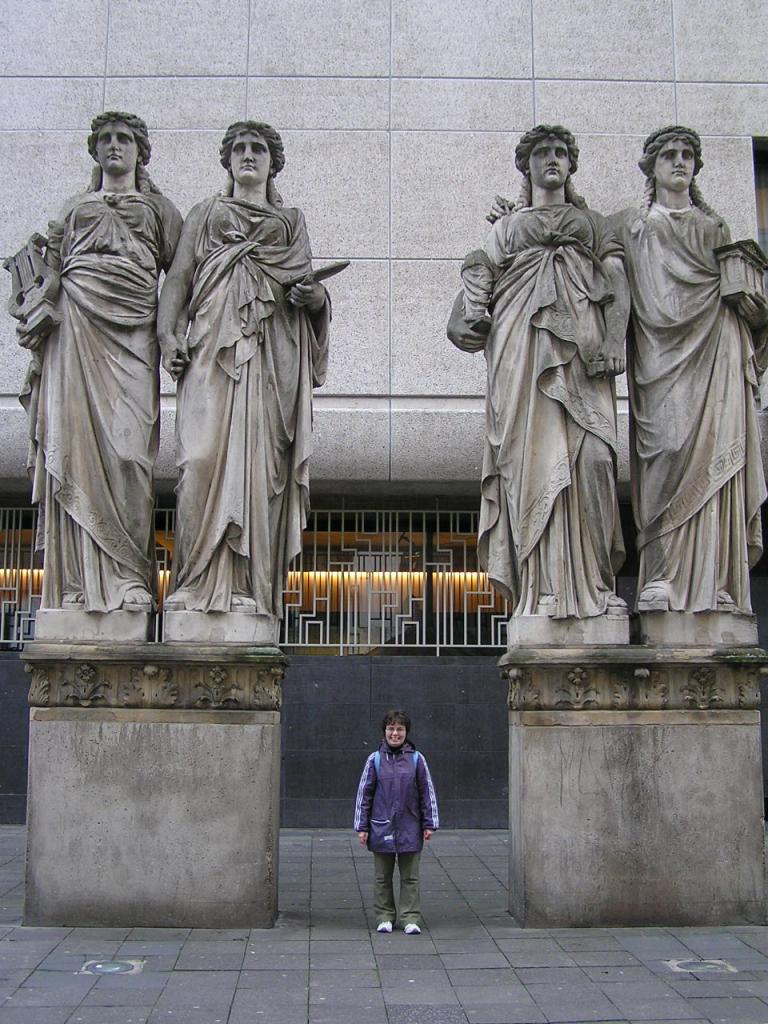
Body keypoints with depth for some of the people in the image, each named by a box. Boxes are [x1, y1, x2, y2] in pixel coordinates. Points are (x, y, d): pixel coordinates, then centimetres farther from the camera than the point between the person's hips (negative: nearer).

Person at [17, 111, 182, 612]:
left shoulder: (159, 208, 22)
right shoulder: (74, 208, 27)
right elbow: (48, 271, 19)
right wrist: (37, 343, 6)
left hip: (131, 331, -2)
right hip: (74, 327, 2)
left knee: (127, 445, -14)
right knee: (74, 439, -10)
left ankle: (129, 578, -16)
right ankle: (79, 580, -11)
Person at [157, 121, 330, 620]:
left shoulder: (292, 222, 24)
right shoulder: (205, 214, 23)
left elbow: (312, 291, 19)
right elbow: (178, 279, 13)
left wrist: (314, 296, -6)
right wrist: (168, 334, -4)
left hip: (272, 353, 1)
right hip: (214, 346, 0)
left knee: (259, 461, -9)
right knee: (203, 455, -16)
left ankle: (249, 587, -8)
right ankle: (199, 582, -13)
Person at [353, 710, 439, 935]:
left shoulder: (416, 759, 0)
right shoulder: (375, 760, 0)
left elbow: (427, 792, 4)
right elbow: (363, 794, 3)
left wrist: (429, 824, 2)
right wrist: (362, 827, 2)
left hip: (409, 829, 0)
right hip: (382, 828, 0)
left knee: (410, 877, 6)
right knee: (382, 878, 9)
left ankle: (410, 918, 13)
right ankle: (385, 917, 20)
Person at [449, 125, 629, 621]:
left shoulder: (595, 224, 25)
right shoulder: (507, 226, 27)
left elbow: (617, 285, 11)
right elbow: (481, 277, 14)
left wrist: (613, 342, -6)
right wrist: (472, 317, -8)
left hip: (581, 338, 0)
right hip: (524, 339, 0)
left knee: (589, 452, -15)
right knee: (533, 452, -11)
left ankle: (592, 583, -13)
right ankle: (545, 587, -13)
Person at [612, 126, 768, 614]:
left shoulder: (715, 226, 21)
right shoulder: (632, 225, 17)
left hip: (715, 352, 2)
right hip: (662, 353, -1)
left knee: (714, 458, -10)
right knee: (671, 450, -15)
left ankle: (714, 586, -12)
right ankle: (665, 584, -15)